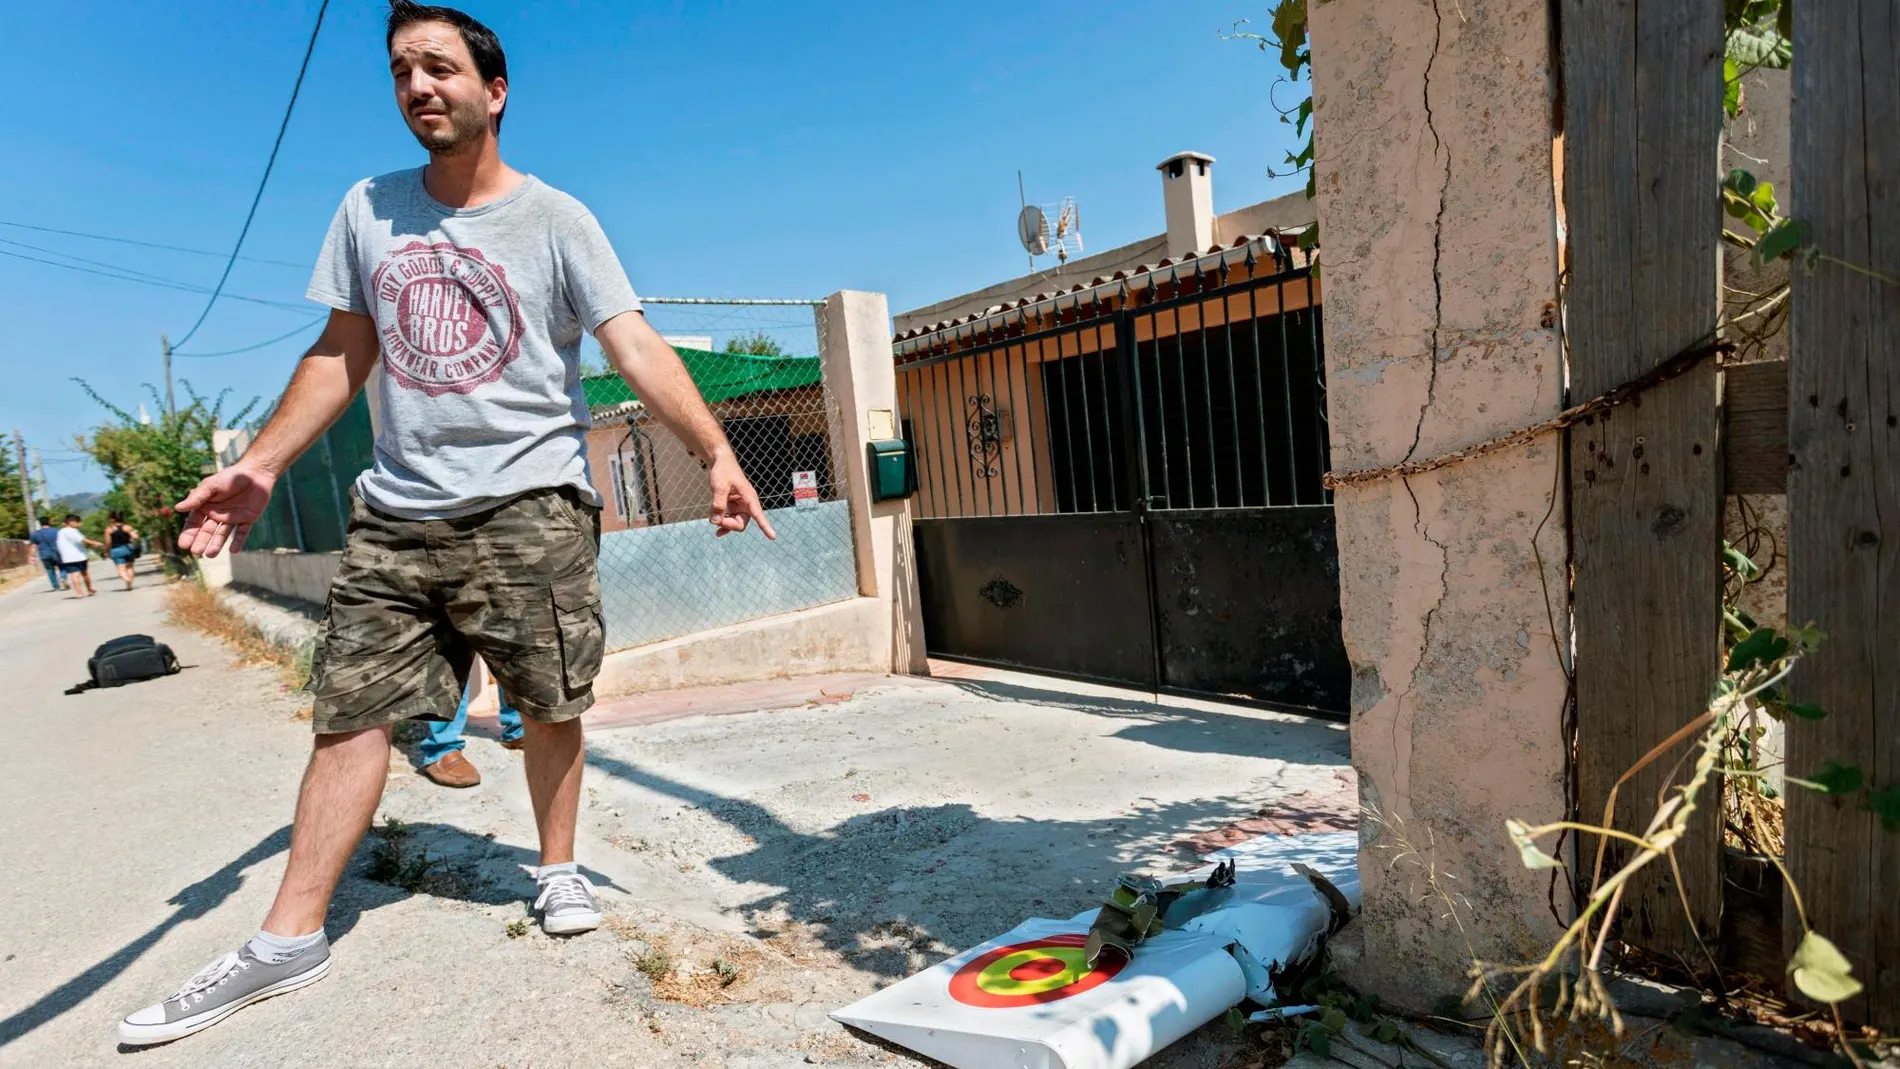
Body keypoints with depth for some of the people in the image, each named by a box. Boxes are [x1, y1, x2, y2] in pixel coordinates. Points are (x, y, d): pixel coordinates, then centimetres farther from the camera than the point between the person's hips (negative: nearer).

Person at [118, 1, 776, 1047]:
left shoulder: (555, 218, 0)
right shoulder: (369, 209, 13)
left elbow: (637, 347, -10)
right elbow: (341, 354, 16)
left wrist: (717, 453, -23)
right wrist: (258, 467, 10)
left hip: (531, 505, -3)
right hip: (395, 512, 4)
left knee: (547, 705, 1)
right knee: (349, 708, 4)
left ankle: (559, 869, 23)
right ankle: (288, 939, 14)